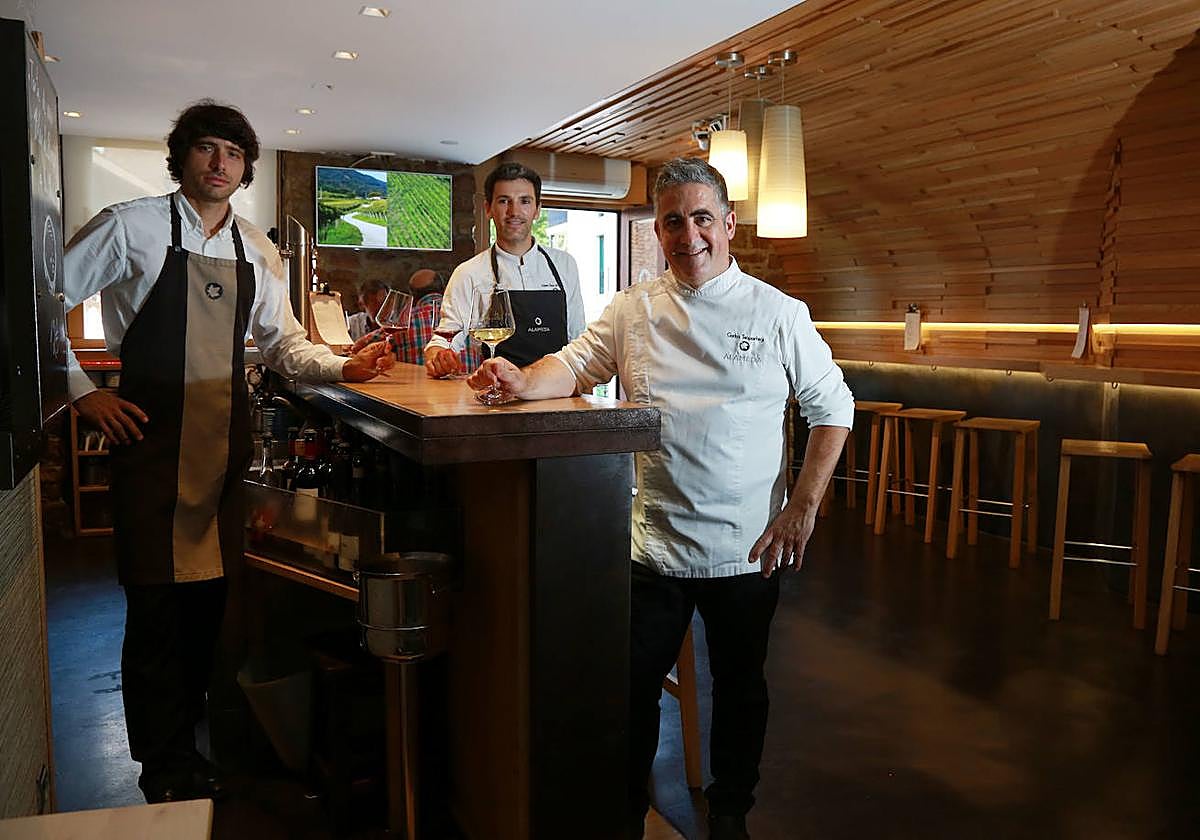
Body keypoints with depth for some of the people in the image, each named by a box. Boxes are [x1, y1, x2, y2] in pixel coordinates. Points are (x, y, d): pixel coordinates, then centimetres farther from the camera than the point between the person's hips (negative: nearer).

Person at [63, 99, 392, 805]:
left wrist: (343, 367, -4)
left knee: (211, 587, 10)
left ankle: (189, 723, 31)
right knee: (157, 595, 1)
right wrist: (82, 391, -5)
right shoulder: (131, 227, -2)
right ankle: (168, 766, 16)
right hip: (150, 433, -4)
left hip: (226, 437, 4)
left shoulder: (257, 250, 11)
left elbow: (284, 343, 13)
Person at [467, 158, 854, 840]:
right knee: (632, 688, 10)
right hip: (654, 546, 1)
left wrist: (802, 510, -6)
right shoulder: (632, 311, 3)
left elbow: (832, 407, 0)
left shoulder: (778, 313, -3)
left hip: (747, 550, 0)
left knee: (740, 688, 17)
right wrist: (526, 381, -19)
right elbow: (574, 367, 4)